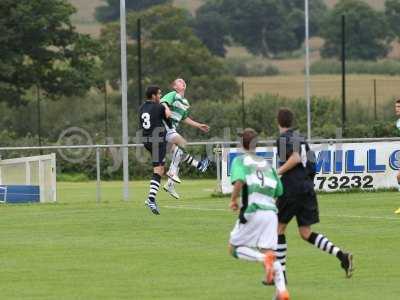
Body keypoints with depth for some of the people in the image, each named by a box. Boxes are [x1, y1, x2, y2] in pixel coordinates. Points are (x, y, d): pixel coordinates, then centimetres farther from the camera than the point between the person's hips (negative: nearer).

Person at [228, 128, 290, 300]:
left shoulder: (240, 160, 4)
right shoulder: (266, 163, 20)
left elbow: (239, 180, -16)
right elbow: (278, 191, 18)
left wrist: (233, 200, -2)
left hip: (252, 211, -5)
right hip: (271, 210, 5)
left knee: (234, 248, 8)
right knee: (268, 251, 7)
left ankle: (264, 259, -20)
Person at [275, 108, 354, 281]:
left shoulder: (283, 138, -7)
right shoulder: (300, 138, 18)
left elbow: (295, 158, -22)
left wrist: (277, 172, -19)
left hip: (291, 188, -7)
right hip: (307, 187, 7)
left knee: (279, 227, 7)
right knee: (306, 233, 6)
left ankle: (280, 272, 7)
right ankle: (342, 256, -10)